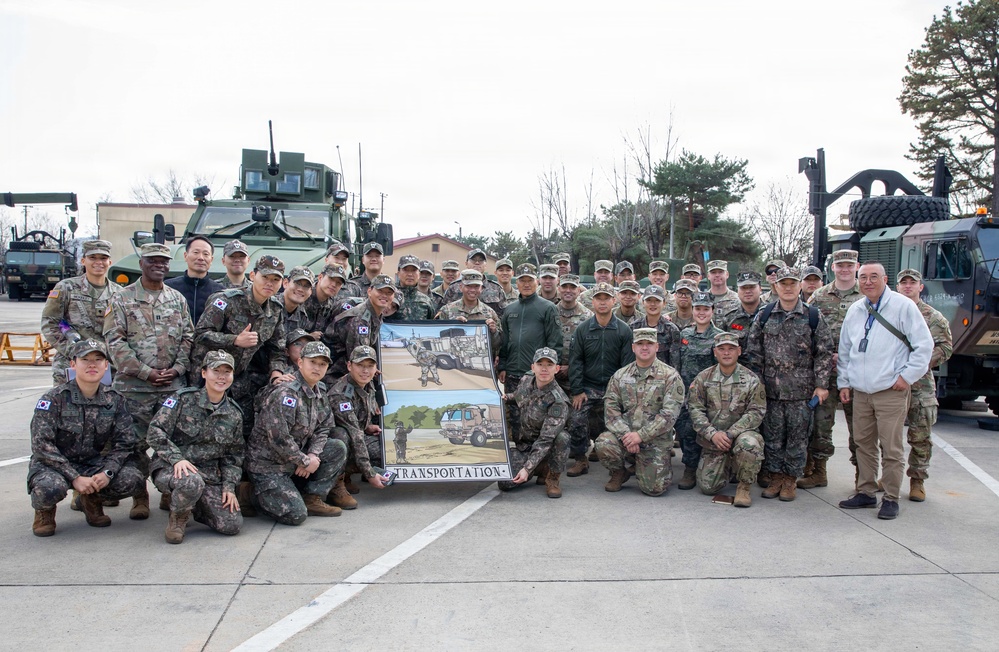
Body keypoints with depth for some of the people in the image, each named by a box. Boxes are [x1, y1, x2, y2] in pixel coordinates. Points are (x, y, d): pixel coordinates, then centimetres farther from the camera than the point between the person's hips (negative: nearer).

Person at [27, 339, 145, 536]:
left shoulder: (115, 400, -2)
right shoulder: (54, 398, -12)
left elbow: (124, 443, -2)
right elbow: (41, 445, -17)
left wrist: (107, 472, -20)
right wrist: (75, 477, -24)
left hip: (94, 464, 3)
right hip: (54, 464, -3)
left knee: (133, 479, -23)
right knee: (50, 487, -37)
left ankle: (92, 500, 9)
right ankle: (44, 509, 3)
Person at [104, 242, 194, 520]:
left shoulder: (178, 299, 13)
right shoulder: (122, 298, 3)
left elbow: (188, 338, 10)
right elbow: (115, 341, -5)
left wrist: (176, 369, -5)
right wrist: (146, 372, -11)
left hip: (173, 385, 3)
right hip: (133, 387, -2)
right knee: (135, 443, 1)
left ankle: (171, 492, 18)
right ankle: (140, 497, 12)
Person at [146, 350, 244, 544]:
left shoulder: (234, 414, 9)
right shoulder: (183, 399, -4)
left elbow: (234, 455, 15)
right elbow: (155, 431, -9)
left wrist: (229, 486, 2)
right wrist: (177, 458, -23)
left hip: (210, 476, 4)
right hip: (171, 469, -4)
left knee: (233, 525, -12)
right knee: (192, 482, -41)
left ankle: (192, 506, 19)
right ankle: (178, 516, -5)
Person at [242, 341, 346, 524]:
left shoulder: (320, 393, 5)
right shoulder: (286, 393, -23)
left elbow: (324, 427, 8)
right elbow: (278, 437, -27)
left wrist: (313, 455, -11)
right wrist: (305, 461, -17)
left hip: (294, 459, 8)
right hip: (267, 463, -8)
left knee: (338, 448, -3)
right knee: (296, 515, -16)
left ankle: (312, 499, 3)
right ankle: (248, 493, 4)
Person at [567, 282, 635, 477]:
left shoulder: (624, 330, -1)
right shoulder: (582, 329, 1)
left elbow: (628, 364, -2)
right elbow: (575, 361, 0)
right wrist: (576, 391, -6)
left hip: (613, 389, 0)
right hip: (587, 388, 0)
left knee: (607, 428, 8)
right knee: (578, 423, -11)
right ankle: (580, 459, 4)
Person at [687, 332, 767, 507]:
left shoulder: (751, 380, -2)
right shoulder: (703, 378, 2)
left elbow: (756, 413, -8)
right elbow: (695, 410, -2)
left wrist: (730, 434, -19)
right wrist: (713, 434, -17)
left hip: (741, 433, -2)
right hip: (712, 440, 2)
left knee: (749, 444, -38)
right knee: (707, 487, -5)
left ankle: (744, 487, -12)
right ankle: (727, 468, 30)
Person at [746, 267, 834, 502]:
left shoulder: (813, 317, 0)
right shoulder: (764, 316, 5)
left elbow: (824, 352, 0)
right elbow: (755, 350, 8)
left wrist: (821, 385, -5)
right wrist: (758, 380, 2)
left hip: (802, 389, -2)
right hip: (771, 388, 2)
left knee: (797, 436, 4)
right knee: (773, 435, 7)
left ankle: (790, 479, 16)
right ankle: (776, 476, 20)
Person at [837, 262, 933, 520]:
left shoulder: (903, 306, -5)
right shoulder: (855, 311, 13)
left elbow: (924, 344, -4)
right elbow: (845, 350, 20)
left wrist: (907, 376, -8)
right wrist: (843, 382, 15)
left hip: (891, 392, -5)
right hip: (860, 392, 6)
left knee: (890, 448, -2)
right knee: (863, 444, 11)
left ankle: (891, 499, 8)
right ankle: (865, 492, 22)